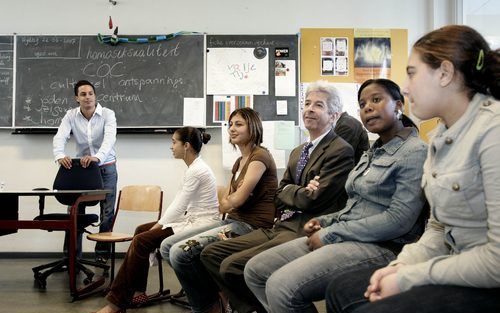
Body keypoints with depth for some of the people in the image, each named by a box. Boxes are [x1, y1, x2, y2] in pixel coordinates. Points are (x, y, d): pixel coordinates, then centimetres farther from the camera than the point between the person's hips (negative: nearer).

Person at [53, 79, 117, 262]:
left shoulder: (107, 114, -12)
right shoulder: (71, 115, -4)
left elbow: (109, 138, -27)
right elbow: (60, 137, -17)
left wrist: (97, 157, -47)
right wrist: (60, 156, -40)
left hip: (106, 167, -2)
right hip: (81, 167, 2)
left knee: (107, 212, 0)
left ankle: (102, 253, 14)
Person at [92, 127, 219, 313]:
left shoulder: (197, 170, -19)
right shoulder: (194, 167, 12)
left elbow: (179, 207, -18)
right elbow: (178, 203, 13)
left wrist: (157, 227, -8)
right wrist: (158, 224, 5)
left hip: (200, 225, -10)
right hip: (192, 220, 10)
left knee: (141, 241, -15)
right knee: (141, 230, 9)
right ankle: (137, 291, 11)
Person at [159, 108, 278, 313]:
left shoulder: (259, 156, -10)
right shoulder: (239, 162, 19)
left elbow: (238, 200, -17)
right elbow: (222, 205, 16)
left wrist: (228, 202, 5)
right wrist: (232, 202, -5)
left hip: (251, 226, -10)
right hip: (232, 221, 10)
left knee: (180, 253, -21)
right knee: (167, 246, 2)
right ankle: (216, 293, 8)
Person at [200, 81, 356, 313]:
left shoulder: (341, 150, -9)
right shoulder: (297, 152, 19)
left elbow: (314, 200, -16)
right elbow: (279, 199, 14)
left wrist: (288, 190, 2)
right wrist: (299, 194, -6)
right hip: (281, 227, 9)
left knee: (231, 266, -22)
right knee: (211, 254, 4)